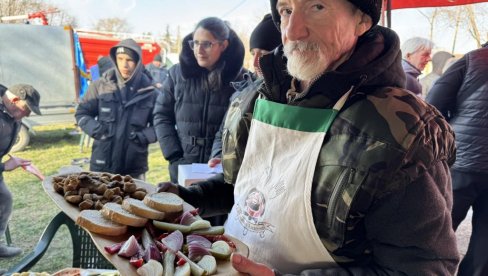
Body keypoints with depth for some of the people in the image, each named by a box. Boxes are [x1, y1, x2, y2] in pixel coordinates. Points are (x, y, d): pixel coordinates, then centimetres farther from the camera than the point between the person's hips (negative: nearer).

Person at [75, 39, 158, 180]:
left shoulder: (149, 92, -1)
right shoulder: (100, 86, -1)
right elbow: (81, 113, 7)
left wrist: (144, 136, -13)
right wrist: (96, 129, -11)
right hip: (102, 164, 0)